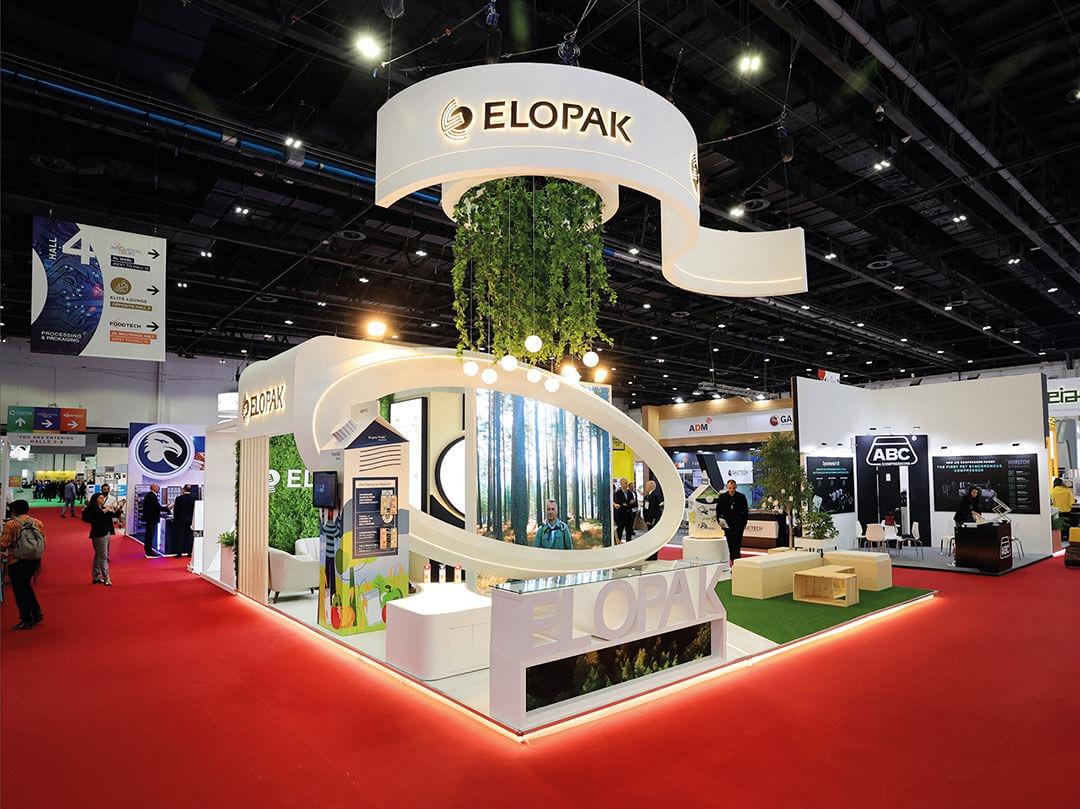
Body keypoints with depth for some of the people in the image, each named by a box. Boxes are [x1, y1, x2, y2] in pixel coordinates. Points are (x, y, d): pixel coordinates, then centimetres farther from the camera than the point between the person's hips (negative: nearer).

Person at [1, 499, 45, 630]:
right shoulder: (38, 523, 3)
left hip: (17, 562, -5)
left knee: (19, 590, 7)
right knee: (26, 586, 24)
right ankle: (36, 613, 21)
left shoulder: (11, 524, -11)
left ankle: (27, 620, 11)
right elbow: (43, 544, 4)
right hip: (35, 560, 5)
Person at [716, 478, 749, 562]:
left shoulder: (741, 497, -3)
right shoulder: (722, 497, 0)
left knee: (737, 543, -9)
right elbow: (718, 510, 7)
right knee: (730, 543, 7)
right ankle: (731, 559, 16)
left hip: (738, 524, -2)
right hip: (727, 524, 2)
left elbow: (746, 511, 4)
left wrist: (744, 523, -2)